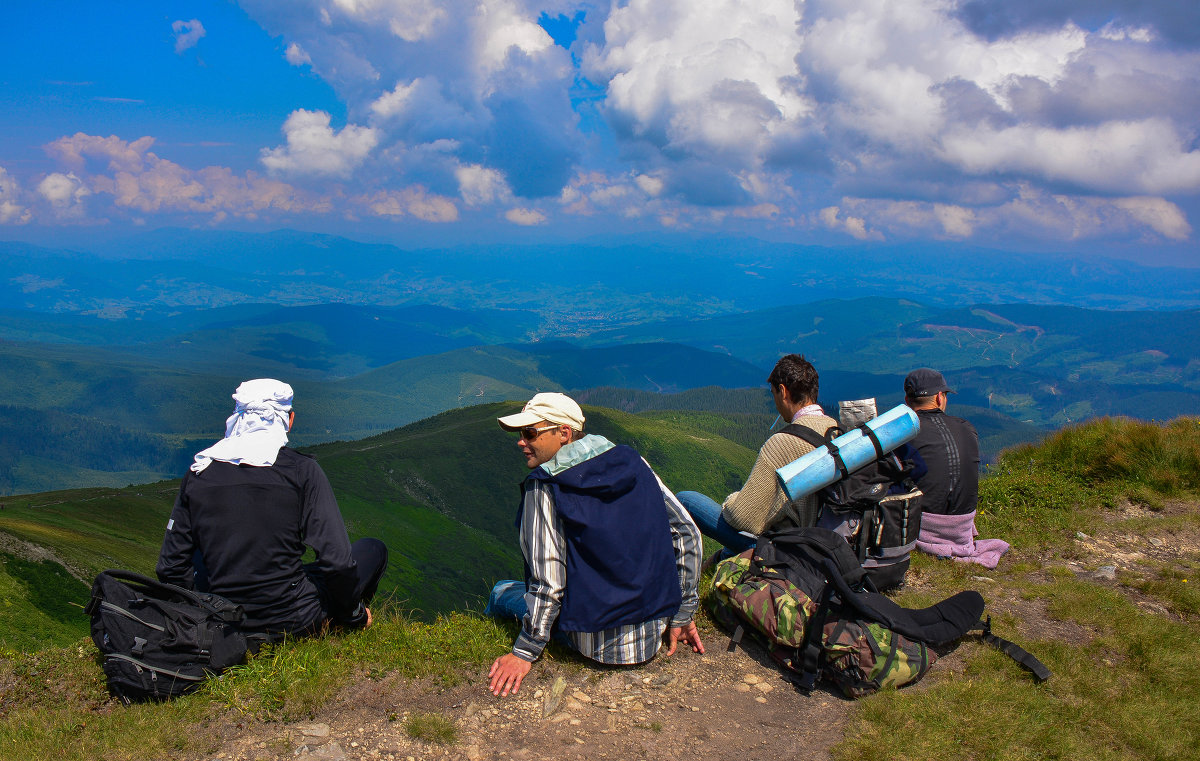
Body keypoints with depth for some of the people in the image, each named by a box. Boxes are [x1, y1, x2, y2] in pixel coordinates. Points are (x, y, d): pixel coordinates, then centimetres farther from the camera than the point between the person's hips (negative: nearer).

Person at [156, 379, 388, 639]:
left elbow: (170, 567, 5)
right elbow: (337, 561, -14)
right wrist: (355, 616, 4)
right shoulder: (302, 469, -10)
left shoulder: (197, 472, 1)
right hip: (291, 623, -3)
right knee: (373, 549, 18)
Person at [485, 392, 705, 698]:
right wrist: (682, 614, 10)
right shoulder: (631, 462, 0)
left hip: (595, 642, -5)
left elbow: (548, 583, -18)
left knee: (502, 593, 19)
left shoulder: (544, 485, -14)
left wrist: (523, 652, -7)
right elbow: (687, 534, 2)